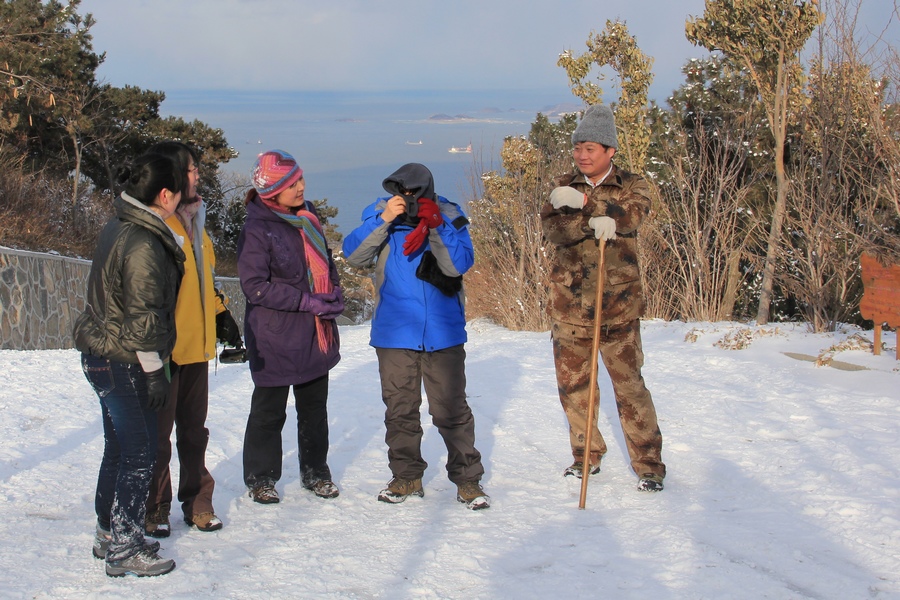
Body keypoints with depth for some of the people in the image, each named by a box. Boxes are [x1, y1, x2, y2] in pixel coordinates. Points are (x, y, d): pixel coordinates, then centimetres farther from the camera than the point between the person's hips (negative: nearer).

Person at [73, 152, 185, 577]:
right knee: (139, 454, -3)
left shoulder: (119, 227, 9)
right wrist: (155, 372, -15)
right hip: (122, 362, -10)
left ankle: (108, 533, 30)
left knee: (119, 447, 19)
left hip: (103, 355, 10)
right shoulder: (143, 245, -22)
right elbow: (142, 318, -22)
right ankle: (124, 550, 4)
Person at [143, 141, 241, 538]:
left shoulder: (193, 218, 16)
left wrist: (220, 313, 20)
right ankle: (154, 510, 13)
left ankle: (197, 501, 25)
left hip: (196, 344, 8)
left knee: (194, 428, 15)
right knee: (157, 432, 2)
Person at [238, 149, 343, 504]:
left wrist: (334, 293, -1)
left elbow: (325, 262, 18)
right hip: (275, 338, -6)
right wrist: (308, 301, -21)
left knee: (315, 407, 16)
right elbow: (255, 286, -19)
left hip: (316, 334, 6)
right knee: (269, 410, 7)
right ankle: (260, 478, 21)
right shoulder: (257, 230, -15)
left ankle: (316, 472, 30)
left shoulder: (307, 217, 6)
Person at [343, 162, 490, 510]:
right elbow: (353, 255, -12)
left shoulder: (449, 216, -5)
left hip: (443, 333, -2)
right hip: (394, 334, 2)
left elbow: (458, 265, -15)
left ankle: (468, 479, 14)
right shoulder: (380, 213, -2)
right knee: (399, 410, 11)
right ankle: (406, 477, 25)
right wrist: (384, 220, -21)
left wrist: (434, 227, -25)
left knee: (451, 410, 2)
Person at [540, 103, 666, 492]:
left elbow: (631, 213, -19)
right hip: (568, 305, 3)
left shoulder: (631, 186, 4)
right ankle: (586, 455, 26)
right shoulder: (564, 189, 9)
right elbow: (553, 231, -9)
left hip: (618, 305, -3)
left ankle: (648, 464, 7)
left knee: (629, 384, -2)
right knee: (572, 385, 10)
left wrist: (583, 201, -26)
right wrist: (594, 221, -25)